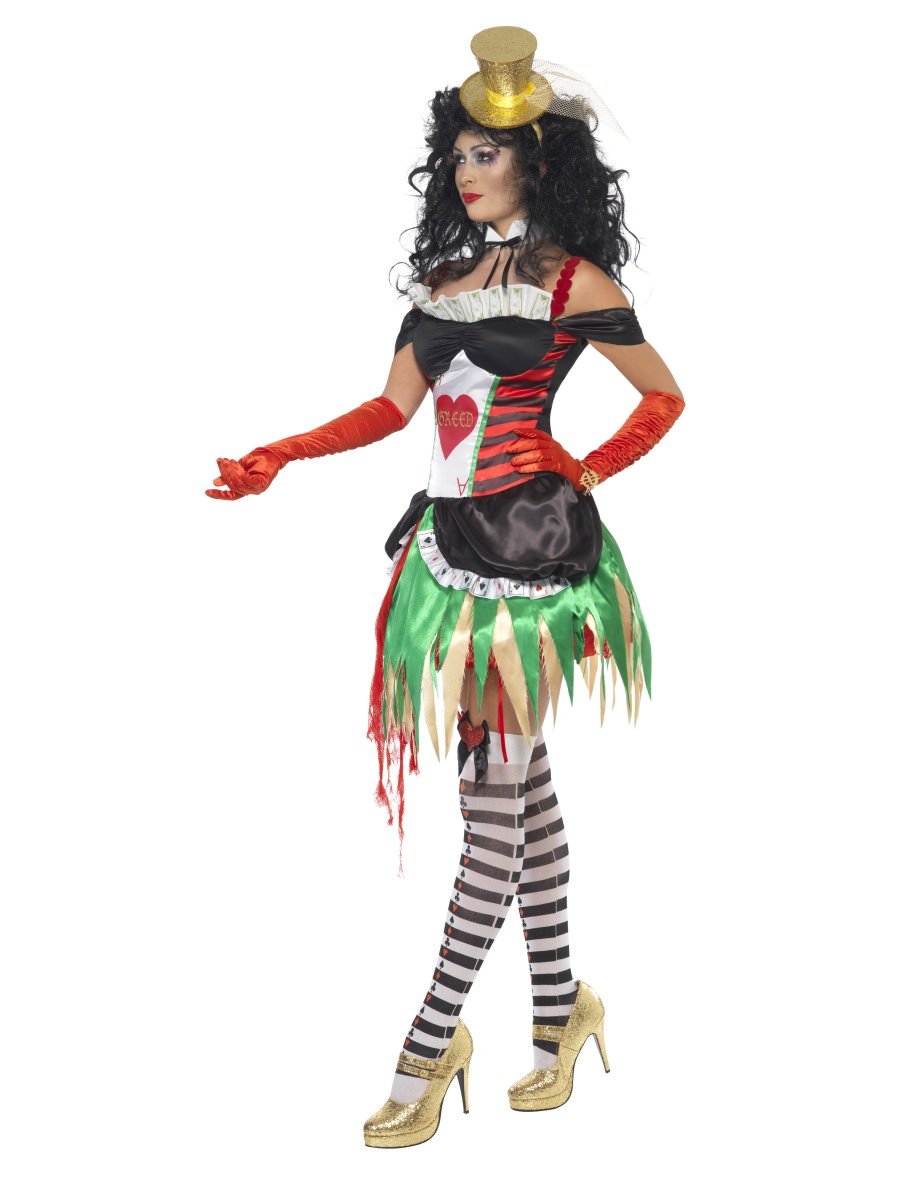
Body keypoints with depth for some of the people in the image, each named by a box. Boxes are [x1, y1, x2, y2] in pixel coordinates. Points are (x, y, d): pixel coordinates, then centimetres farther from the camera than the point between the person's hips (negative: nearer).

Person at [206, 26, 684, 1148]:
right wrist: (279, 455, 5)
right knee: (519, 780, 10)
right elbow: (392, 406, 15)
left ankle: (431, 1044, -2)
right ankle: (558, 1009, 21)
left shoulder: (572, 280, -2)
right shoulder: (444, 277, 15)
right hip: (453, 538, 6)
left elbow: (665, 398, 4)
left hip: (531, 542, -6)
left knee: (494, 791, -5)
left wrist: (585, 473, -4)